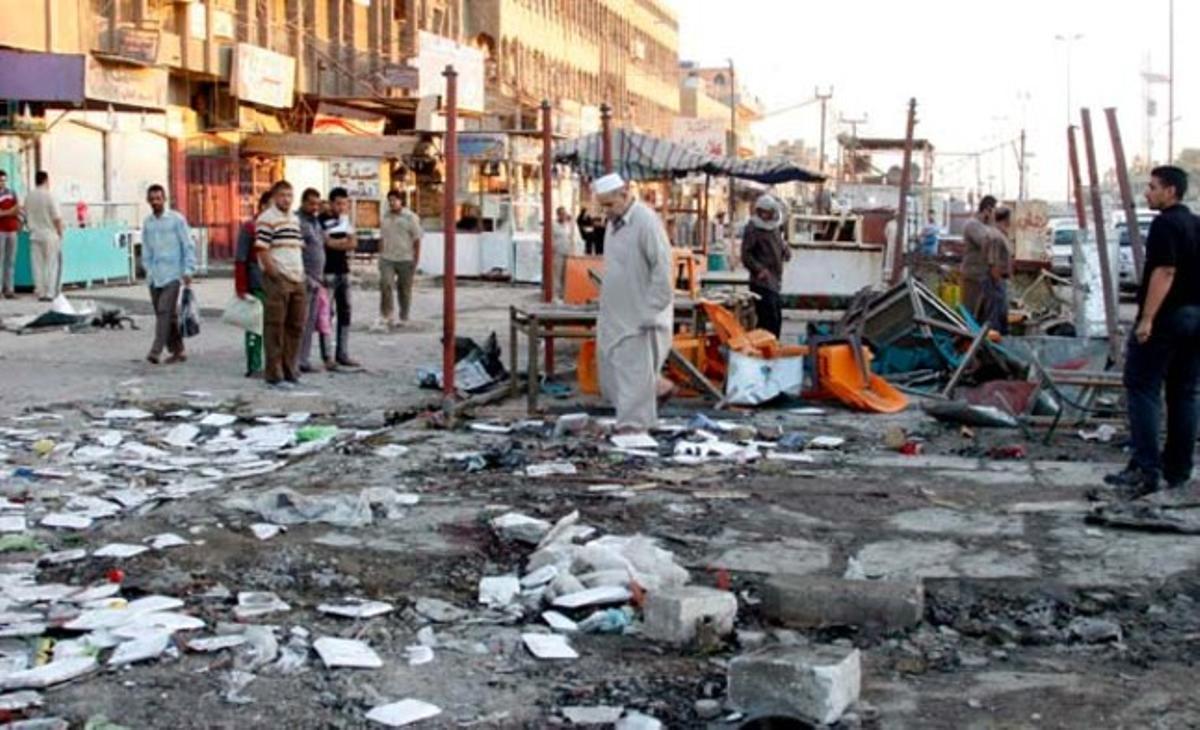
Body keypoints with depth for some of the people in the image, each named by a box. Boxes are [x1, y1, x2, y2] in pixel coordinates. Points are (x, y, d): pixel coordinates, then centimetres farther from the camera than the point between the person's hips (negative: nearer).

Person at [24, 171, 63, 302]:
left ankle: (40, 293, 8)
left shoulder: (29, 197, 4)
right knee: (52, 265, 1)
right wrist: (60, 232, -2)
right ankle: (50, 293, -3)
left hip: (35, 236, 5)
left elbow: (26, 218, 10)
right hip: (50, 235, -5)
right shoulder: (49, 196, -11)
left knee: (38, 265, 7)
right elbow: (57, 218, -13)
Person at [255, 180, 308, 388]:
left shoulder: (295, 219, 16)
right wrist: (274, 275, -16)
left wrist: (301, 274, 14)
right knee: (275, 328, -3)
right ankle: (274, 374, 1)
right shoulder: (266, 219, -9)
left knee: (296, 326, 11)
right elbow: (262, 250, -14)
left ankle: (289, 370, 21)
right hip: (278, 280, -8)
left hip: (297, 279, 8)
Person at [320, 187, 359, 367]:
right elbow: (329, 242, -14)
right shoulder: (322, 220, -5)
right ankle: (326, 356, -5)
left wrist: (337, 244, -9)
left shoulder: (345, 220, 16)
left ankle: (342, 354, 14)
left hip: (344, 271, 7)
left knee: (345, 312, 8)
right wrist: (345, 242, 0)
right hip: (328, 272, -7)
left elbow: (353, 243, 9)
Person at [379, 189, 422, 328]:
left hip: (405, 259, -3)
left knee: (404, 290, 5)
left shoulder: (410, 217, -3)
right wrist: (381, 255, 11)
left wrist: (416, 259, -8)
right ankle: (387, 315, -14)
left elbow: (417, 240, -4)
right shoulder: (385, 217, 11)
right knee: (385, 284, -17)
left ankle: (404, 318, 17)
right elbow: (382, 238, 16)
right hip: (387, 259, 3)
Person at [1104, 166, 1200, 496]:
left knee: (1143, 388, -7)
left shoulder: (1165, 224, -12)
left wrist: (1147, 318, -23)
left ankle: (1145, 470, -14)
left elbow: (1165, 272, -21)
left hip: (1166, 318, -9)